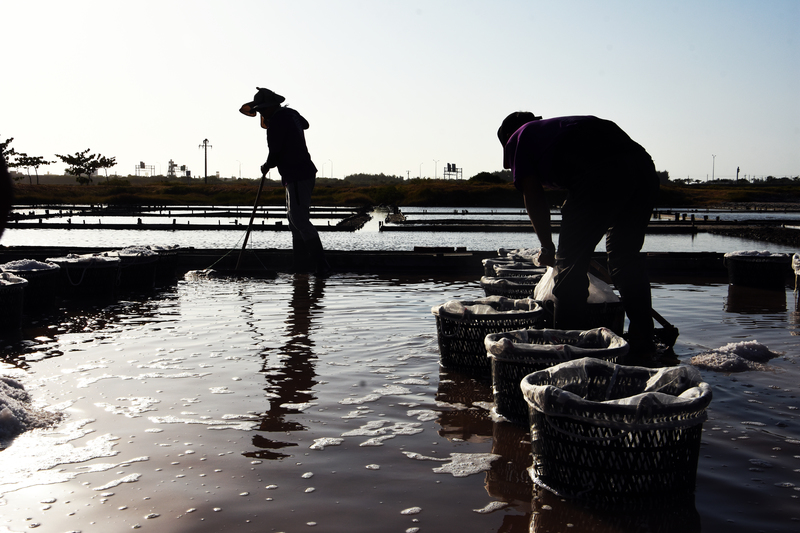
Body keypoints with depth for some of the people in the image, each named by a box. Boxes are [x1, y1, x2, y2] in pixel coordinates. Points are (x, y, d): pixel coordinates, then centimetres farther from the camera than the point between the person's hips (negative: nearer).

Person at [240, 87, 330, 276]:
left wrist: (266, 166, 4)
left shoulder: (277, 121, -16)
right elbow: (305, 124, 37)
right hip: (304, 173, 10)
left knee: (300, 221, -11)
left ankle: (321, 265, -12)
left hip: (298, 177, -10)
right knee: (295, 219, 14)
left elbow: (274, 155, -18)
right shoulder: (291, 114, 13)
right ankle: (298, 265, 18)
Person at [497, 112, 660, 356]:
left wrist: (547, 248, 26)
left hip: (601, 175, -7)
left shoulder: (518, 139, 24)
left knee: (570, 264, 3)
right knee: (626, 257, 20)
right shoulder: (559, 126, 41)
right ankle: (642, 343, 24)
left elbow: (534, 200, 15)